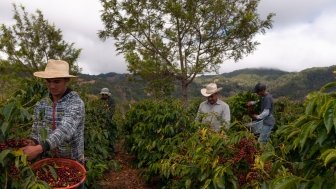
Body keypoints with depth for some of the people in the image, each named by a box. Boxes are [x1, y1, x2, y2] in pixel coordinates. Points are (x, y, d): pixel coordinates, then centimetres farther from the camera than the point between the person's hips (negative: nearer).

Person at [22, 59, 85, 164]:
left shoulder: (76, 103, -17)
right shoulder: (40, 105, 1)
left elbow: (65, 130, -32)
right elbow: (36, 134, 8)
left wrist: (39, 148, -43)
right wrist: (32, 147, -10)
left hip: (72, 161, -4)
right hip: (47, 160, 4)